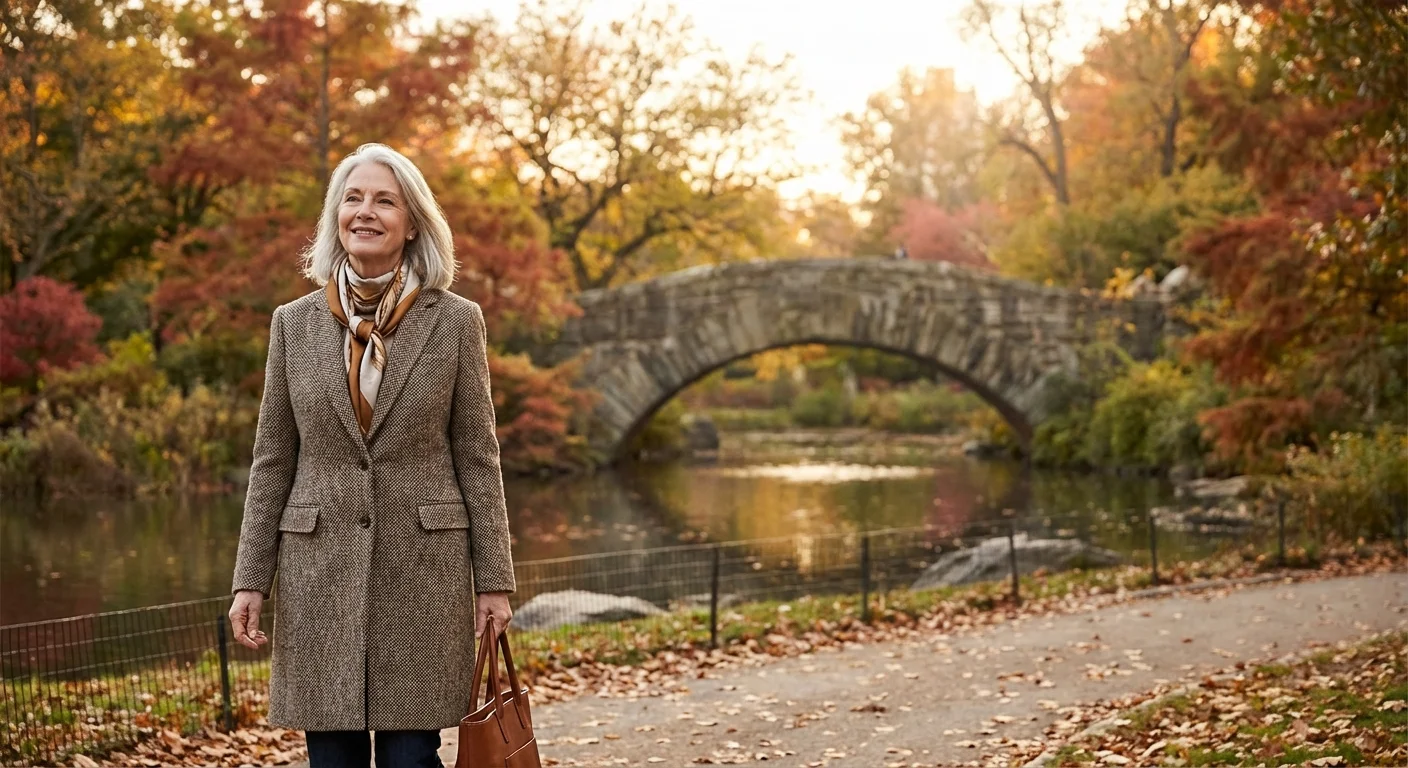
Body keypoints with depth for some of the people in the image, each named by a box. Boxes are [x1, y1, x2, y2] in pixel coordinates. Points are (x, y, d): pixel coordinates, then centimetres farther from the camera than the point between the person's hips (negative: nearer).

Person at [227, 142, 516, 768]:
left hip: (424, 569, -1)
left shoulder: (456, 322, 1)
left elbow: (478, 457, 2)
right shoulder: (294, 323, 5)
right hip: (320, 569, 2)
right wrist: (250, 578, 1)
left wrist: (494, 580, -1)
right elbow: (272, 461, 7)